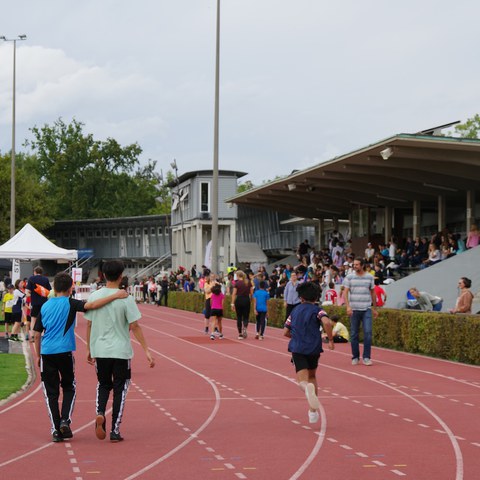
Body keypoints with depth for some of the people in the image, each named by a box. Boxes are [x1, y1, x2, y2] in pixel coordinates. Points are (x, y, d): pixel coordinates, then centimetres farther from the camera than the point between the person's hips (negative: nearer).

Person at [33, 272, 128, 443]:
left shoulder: (45, 306, 10)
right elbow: (90, 305, -20)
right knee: (69, 387, 16)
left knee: (51, 392, 6)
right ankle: (65, 420, -1)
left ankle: (56, 429, 2)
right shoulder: (70, 304, -3)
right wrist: (116, 295, -20)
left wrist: (38, 355, 22)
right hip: (64, 352, -3)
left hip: (46, 352, 3)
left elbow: (37, 334, 12)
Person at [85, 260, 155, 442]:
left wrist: (89, 349, 17)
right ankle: (115, 431, 7)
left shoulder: (94, 296, 0)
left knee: (103, 385, 20)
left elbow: (89, 325, 6)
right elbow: (135, 327, -11)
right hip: (121, 351, -3)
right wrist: (146, 351, -5)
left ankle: (100, 413, -7)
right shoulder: (125, 299, -10)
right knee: (120, 389, 8)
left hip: (99, 350, 3)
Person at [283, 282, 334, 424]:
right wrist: (330, 340, -7)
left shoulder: (295, 311, 15)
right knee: (312, 376, 21)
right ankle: (313, 411, 20)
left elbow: (286, 332, 17)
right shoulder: (317, 310, 4)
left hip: (297, 349, 0)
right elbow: (327, 322, -18)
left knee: (303, 379, -6)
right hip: (314, 348, 0)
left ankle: (306, 386, -45)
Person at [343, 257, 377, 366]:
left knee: (368, 332, -9)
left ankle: (366, 357, -4)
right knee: (354, 334, 4)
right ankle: (355, 357, 14)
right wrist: (348, 306, -16)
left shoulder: (370, 277, 7)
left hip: (367, 309, 0)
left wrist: (374, 308, 15)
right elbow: (345, 293, -2)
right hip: (354, 309, 0)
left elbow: (373, 293, 14)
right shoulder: (349, 277, 3)